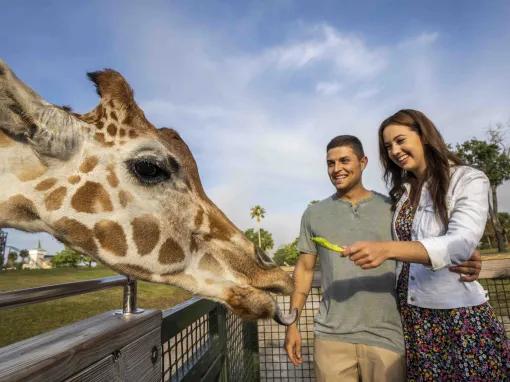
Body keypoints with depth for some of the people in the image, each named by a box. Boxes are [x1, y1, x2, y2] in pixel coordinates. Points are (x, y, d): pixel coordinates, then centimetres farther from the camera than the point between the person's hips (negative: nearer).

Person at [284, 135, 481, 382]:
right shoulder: (314, 214, 7)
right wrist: (292, 323, 4)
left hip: (385, 336, 0)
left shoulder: (392, 208, 4)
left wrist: (459, 262, -17)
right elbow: (305, 269, 9)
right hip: (331, 337, 1)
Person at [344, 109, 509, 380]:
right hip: (410, 313, 4)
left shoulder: (469, 180, -6)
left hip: (459, 313, -4)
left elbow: (461, 243, -23)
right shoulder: (401, 192, 10)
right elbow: (398, 248, 10)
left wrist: (387, 250, -35)